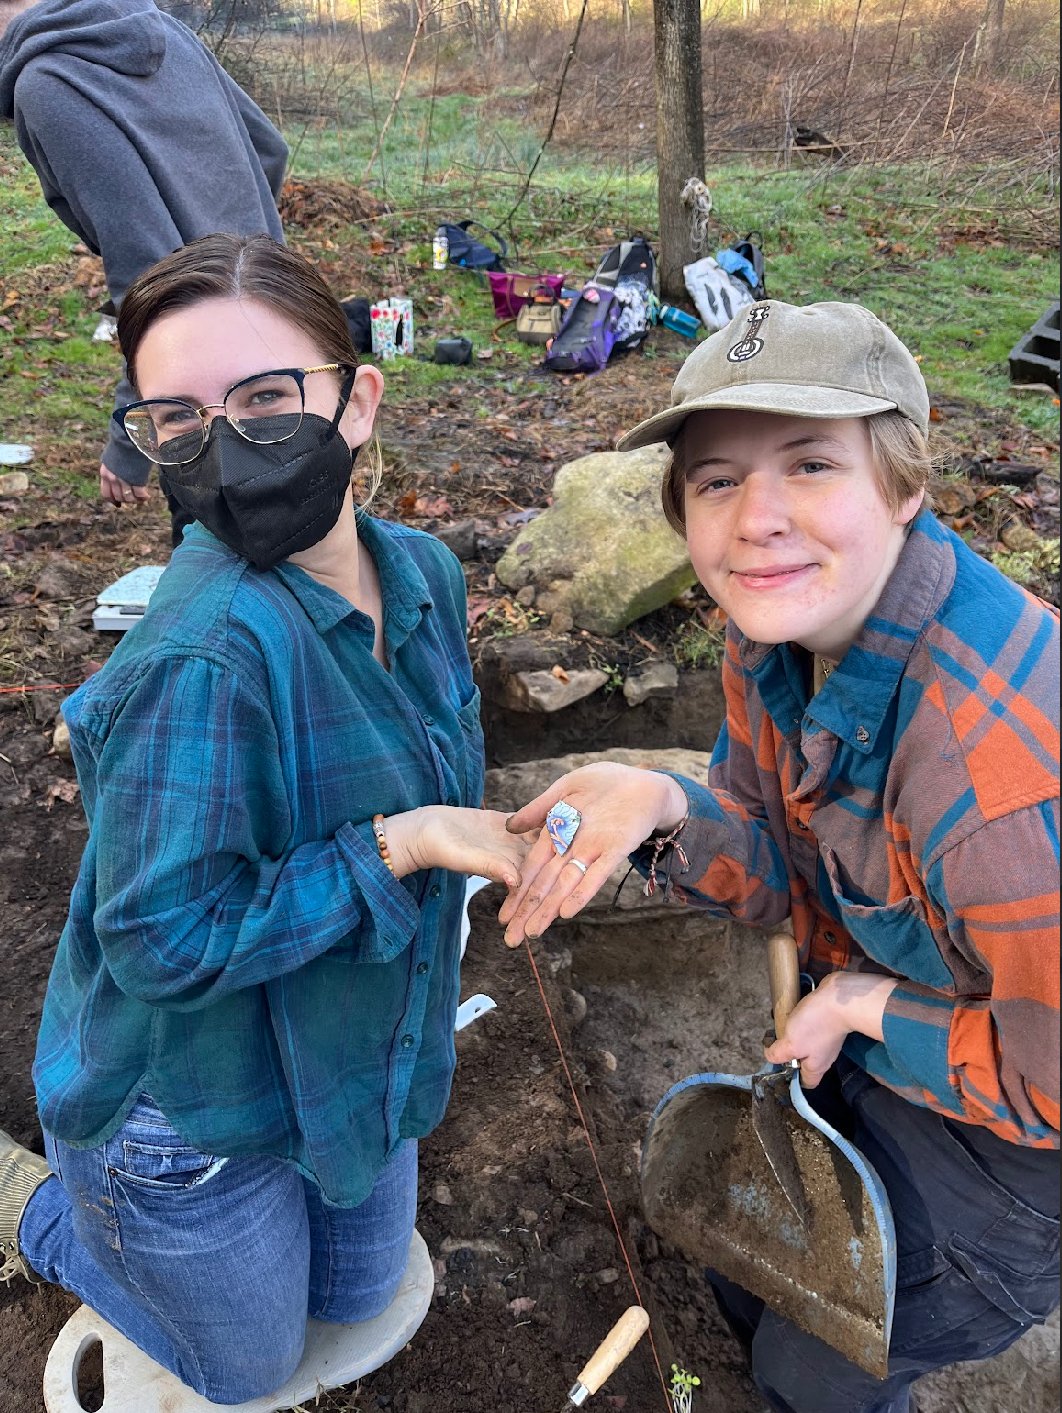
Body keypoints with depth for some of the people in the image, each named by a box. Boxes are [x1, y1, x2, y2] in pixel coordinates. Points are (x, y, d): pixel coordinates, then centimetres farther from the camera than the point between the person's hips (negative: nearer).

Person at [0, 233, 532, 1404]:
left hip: (351, 1053, 7)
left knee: (358, 1296, 31)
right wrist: (397, 847, -31)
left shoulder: (420, 571, -11)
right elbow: (165, 942, -31)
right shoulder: (203, 660, -36)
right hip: (193, 1107, -6)